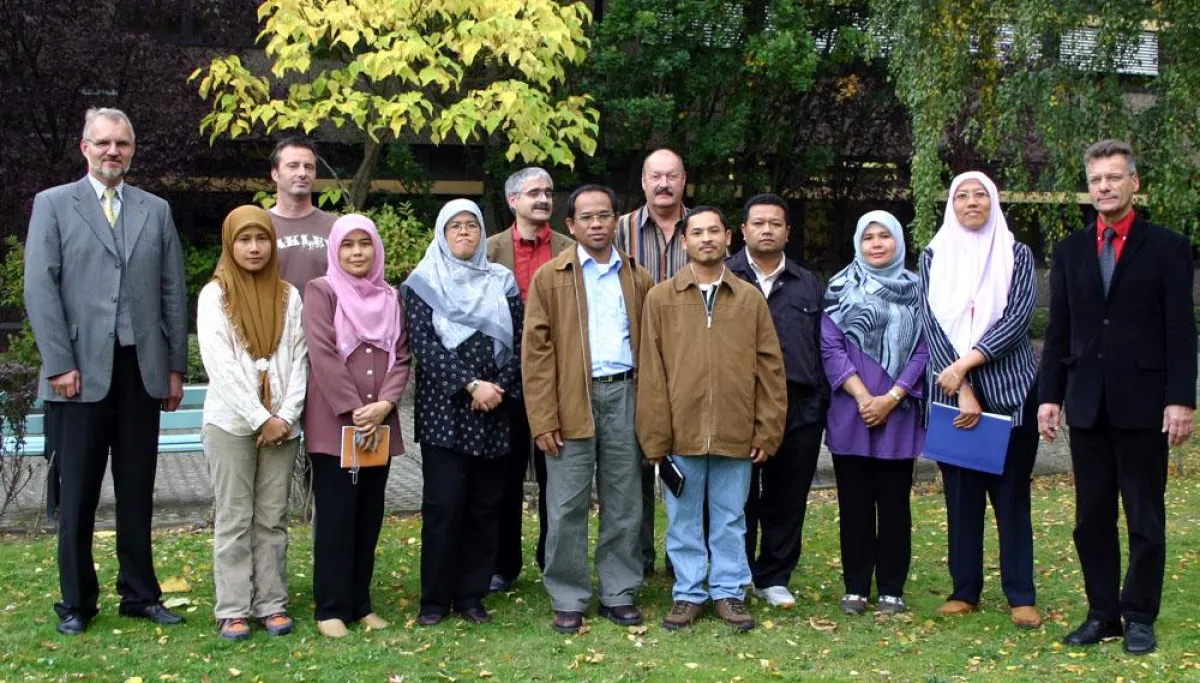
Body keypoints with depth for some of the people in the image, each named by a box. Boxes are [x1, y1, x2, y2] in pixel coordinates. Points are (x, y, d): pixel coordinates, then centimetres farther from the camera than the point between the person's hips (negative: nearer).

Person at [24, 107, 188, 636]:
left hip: (142, 371, 3)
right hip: (80, 372, -2)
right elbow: (40, 288, -3)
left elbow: (173, 291, 10)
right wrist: (59, 364, -11)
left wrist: (176, 367, 5)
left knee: (137, 491, 9)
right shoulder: (53, 204, 4)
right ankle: (76, 602, 16)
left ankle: (140, 594, 19)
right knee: (77, 493, 5)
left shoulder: (156, 211, 12)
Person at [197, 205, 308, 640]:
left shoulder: (288, 296, 8)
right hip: (231, 422, -3)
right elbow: (219, 364, -9)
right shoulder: (214, 295, -1)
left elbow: (298, 359, 4)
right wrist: (261, 418, -14)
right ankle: (233, 609, 6)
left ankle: (272, 604, 12)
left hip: (282, 423, 3)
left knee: (272, 518, 7)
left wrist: (287, 415, -9)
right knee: (234, 518, 2)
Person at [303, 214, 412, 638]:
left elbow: (402, 356, 8)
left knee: (369, 515, 9)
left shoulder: (389, 298, 13)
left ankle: (360, 602, 18)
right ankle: (331, 608, 7)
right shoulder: (322, 291, -2)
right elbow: (322, 355, -10)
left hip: (380, 425, 5)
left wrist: (384, 404, -9)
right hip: (333, 424, -5)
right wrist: (353, 410, -15)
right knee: (336, 515, -2)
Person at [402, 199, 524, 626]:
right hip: (443, 411, -3)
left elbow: (518, 343, 6)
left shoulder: (502, 282, 11)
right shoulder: (424, 283, 3)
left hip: (493, 414, 3)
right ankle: (435, 599, 5)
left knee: (485, 505, 4)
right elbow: (424, 345, -7)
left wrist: (500, 388, -10)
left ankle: (471, 596, 14)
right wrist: (471, 385, -15)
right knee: (444, 505, -6)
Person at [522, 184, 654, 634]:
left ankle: (619, 594, 19)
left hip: (625, 396, 3)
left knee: (624, 504, 8)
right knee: (567, 506, 1)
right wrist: (543, 419, -10)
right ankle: (568, 601, 11)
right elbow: (536, 349, -3)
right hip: (571, 401, -2)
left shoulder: (638, 278, 12)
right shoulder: (550, 277, 3)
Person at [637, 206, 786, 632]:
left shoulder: (750, 298, 5)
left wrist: (767, 432, -1)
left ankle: (729, 592, 22)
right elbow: (650, 373, 0)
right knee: (683, 519, 9)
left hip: (736, 434, 1)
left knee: (731, 518, 10)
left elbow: (770, 369, 5)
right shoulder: (660, 298, 2)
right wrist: (656, 437, -5)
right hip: (682, 433, 0)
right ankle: (688, 594, 21)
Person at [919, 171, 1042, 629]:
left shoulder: (1016, 255, 5)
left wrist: (966, 363, -17)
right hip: (950, 391, 1)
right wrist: (961, 388, -12)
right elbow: (931, 322, -2)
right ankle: (965, 591, 14)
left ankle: (1021, 596, 7)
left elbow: (1017, 318, -8)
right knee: (960, 493, 6)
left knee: (1011, 492, 1)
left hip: (1010, 389, -1)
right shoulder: (934, 257, 7)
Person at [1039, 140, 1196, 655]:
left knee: (1145, 520, 4)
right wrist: (1050, 395, 5)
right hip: (1087, 405, 4)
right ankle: (1102, 614, 18)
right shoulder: (1070, 251, 11)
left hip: (1142, 404, -4)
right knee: (1092, 519, 8)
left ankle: (1140, 617, 14)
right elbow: (1058, 332, 11)